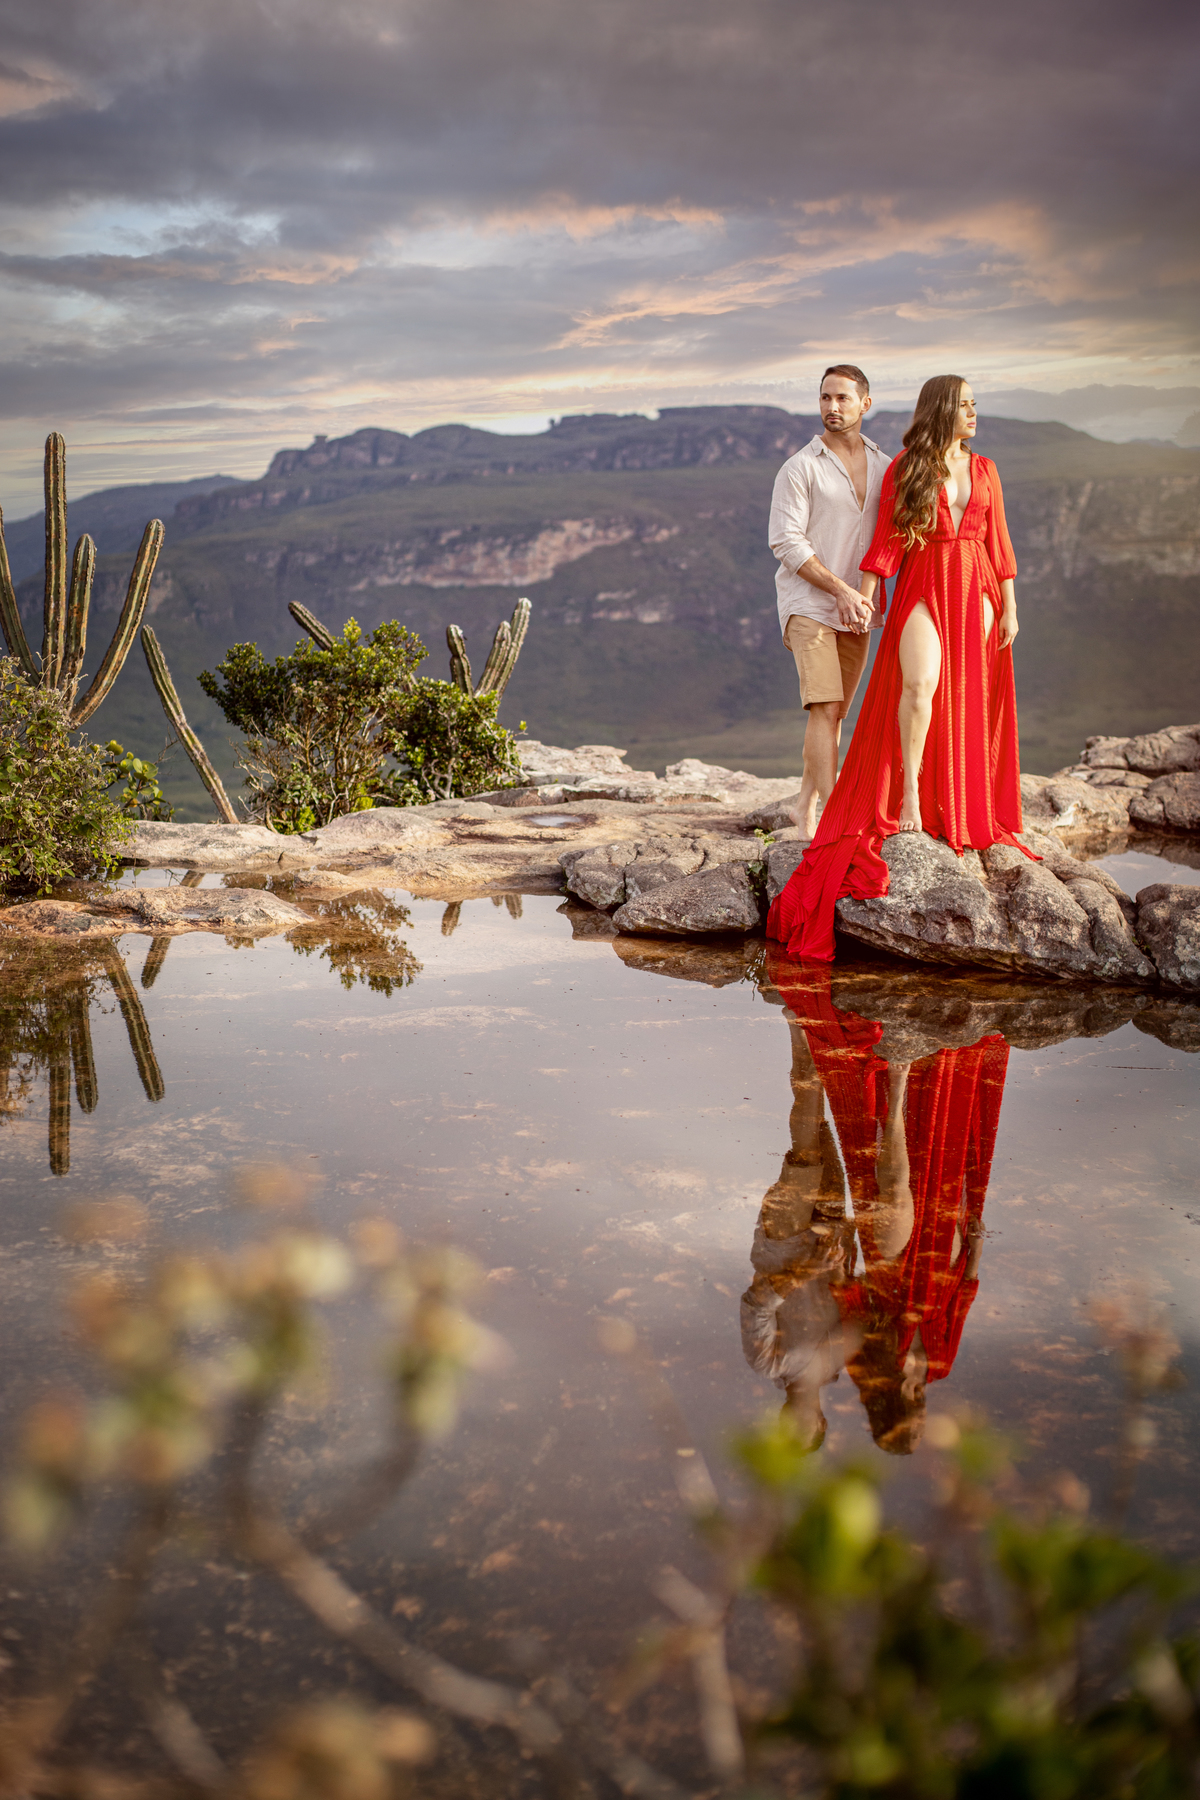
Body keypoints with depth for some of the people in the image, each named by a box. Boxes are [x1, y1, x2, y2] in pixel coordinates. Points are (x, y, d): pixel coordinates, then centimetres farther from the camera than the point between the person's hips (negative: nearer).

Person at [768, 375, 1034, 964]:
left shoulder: (984, 470, 12)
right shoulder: (903, 470, 1)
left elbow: (998, 542, 11)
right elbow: (886, 539, -2)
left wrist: (1009, 606, 7)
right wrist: (864, 595, -10)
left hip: (975, 592, 4)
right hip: (922, 590, -4)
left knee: (966, 698, 3)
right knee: (919, 685, -24)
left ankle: (958, 805, 13)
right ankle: (908, 797, -19)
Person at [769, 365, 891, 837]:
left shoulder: (884, 468, 10)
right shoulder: (800, 468, -5)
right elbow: (787, 542, -11)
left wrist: (872, 597, -2)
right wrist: (841, 590, -17)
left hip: (857, 611, 5)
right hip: (808, 603, -5)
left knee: (834, 713, 9)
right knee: (824, 707, -17)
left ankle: (807, 804, 22)